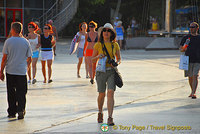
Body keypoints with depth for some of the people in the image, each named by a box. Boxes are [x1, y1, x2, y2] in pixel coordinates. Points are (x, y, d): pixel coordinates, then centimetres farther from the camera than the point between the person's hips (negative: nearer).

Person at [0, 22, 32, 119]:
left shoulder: (8, 41, -4)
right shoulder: (26, 42, 1)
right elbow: (29, 58, 5)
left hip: (10, 71, 0)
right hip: (22, 71, 0)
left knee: (11, 93, 10)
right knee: (21, 93, 5)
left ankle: (12, 112, 15)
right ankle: (21, 110, -12)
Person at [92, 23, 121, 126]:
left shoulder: (115, 45, 4)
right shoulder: (98, 45, 0)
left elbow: (119, 59, 11)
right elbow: (92, 59, 6)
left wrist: (116, 63, -11)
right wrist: (98, 56, -15)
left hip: (112, 72, 0)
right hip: (101, 71, 0)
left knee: (110, 93, -16)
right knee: (102, 94, 11)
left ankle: (110, 118, -19)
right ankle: (100, 112, 40)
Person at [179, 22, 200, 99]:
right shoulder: (186, 38, 7)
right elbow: (181, 48, 7)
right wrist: (184, 49, -15)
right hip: (188, 60, 1)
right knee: (190, 77, 10)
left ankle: (193, 93, -18)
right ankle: (192, 91, 29)